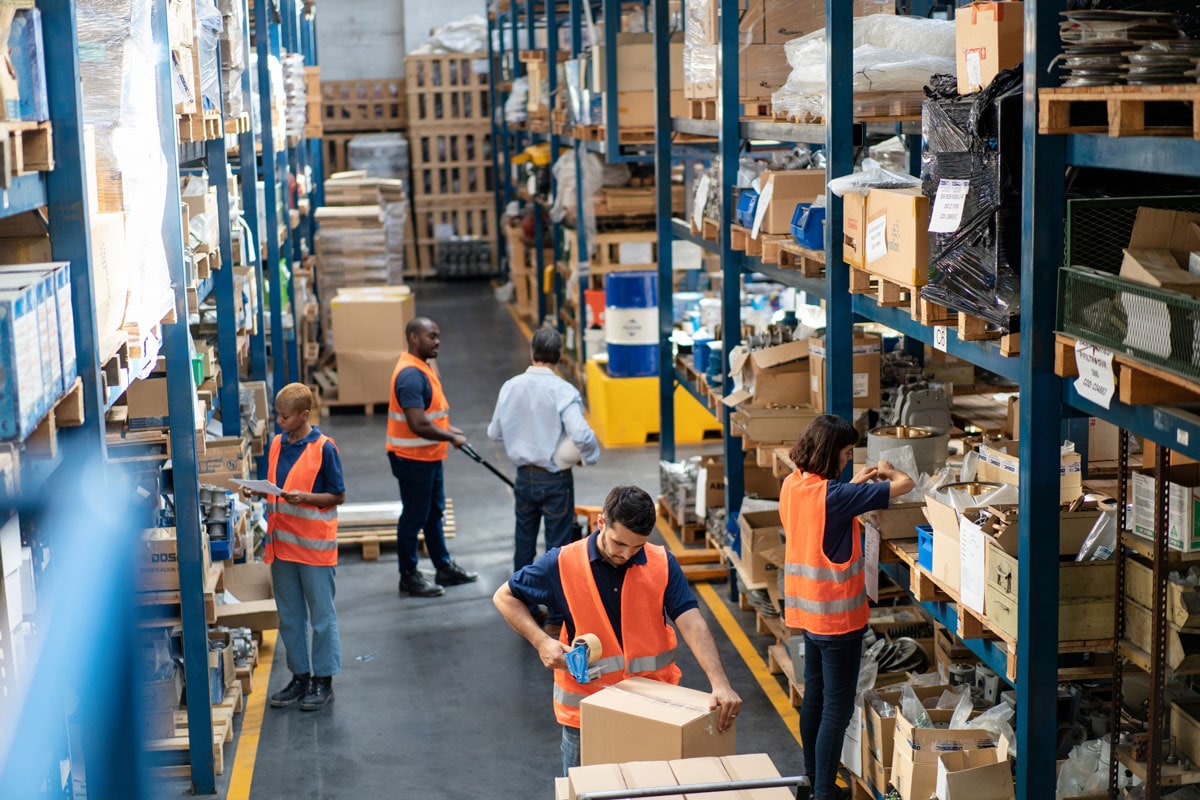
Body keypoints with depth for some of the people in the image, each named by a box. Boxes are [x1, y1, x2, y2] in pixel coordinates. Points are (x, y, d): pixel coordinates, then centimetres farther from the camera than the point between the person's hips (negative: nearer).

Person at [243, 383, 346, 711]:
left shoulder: (324, 448, -12)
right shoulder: (277, 444, 7)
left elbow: (338, 496, -9)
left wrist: (305, 498, -22)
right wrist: (255, 492, -3)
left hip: (315, 545, -6)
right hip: (282, 542, 6)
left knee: (321, 615, 4)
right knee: (289, 616, 14)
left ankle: (323, 681, 14)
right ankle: (300, 676, 25)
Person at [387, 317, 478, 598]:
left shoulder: (421, 368, 10)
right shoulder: (410, 375, -24)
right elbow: (418, 425, -29)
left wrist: (448, 428, 11)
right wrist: (450, 437, -17)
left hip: (428, 455, 11)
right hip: (412, 457, -11)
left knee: (434, 512, 19)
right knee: (414, 517, 0)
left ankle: (444, 568, 31)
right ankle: (409, 577, 11)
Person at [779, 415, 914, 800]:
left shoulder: (791, 486, -1)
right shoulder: (834, 495, -24)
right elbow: (905, 484, -20)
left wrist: (856, 482, 11)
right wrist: (886, 471, 1)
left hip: (807, 608, 9)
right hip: (838, 614, -9)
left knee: (814, 694, 20)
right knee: (837, 708, -1)